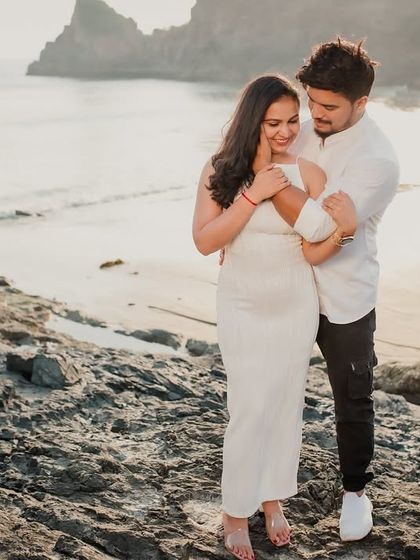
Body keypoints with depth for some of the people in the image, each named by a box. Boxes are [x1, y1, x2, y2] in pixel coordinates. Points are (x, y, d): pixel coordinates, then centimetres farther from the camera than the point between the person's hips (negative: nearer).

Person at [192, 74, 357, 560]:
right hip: (242, 309, -1)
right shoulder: (221, 171, -9)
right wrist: (253, 195, -23)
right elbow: (204, 241, -16)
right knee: (249, 410, 0)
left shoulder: (306, 173, -8)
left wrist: (340, 231, -30)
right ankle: (236, 512, 18)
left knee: (286, 405, 13)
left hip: (296, 307, 2)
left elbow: (313, 253, -9)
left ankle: (273, 498, 33)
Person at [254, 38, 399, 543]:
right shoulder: (305, 131, -2)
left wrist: (262, 164, -29)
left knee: (352, 402, 12)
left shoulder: (376, 159, -22)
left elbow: (316, 224, -33)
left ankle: (354, 490, 35)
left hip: (344, 302, -5)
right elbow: (273, 195, 14)